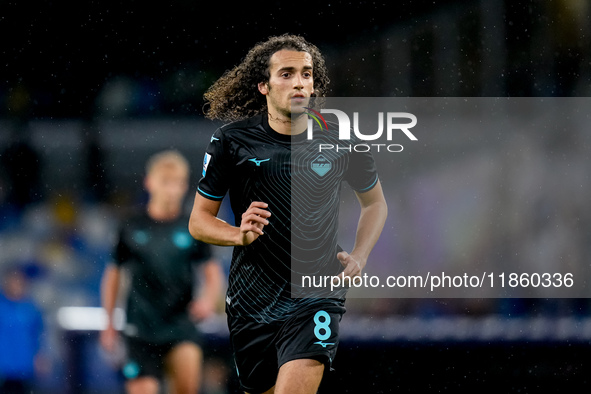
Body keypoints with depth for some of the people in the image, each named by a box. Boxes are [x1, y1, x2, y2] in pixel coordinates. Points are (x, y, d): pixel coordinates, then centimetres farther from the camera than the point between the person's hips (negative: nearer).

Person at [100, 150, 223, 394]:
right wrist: (109, 322, 10)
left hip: (180, 323, 0)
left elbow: (212, 272, 8)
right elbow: (113, 274, 12)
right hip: (141, 326, 0)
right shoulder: (132, 228, 3)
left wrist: (208, 299, -13)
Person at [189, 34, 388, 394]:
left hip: (316, 294, -2)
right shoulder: (232, 141, -3)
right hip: (251, 302, 2)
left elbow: (375, 203, 16)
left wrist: (358, 258, 0)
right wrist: (240, 234, -17)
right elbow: (199, 221, 3)